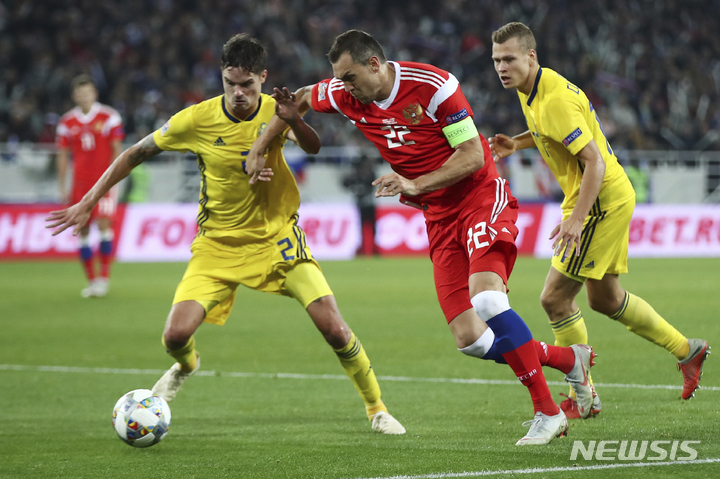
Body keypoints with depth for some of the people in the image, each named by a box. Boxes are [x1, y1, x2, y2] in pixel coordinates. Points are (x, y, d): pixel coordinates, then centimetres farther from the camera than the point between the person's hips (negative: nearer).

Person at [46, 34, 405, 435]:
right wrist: (88, 203, -4)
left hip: (277, 237, 0)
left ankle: (376, 408, 10)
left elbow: (316, 149, -28)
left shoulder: (275, 111, -11)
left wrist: (293, 119, -47)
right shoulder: (198, 119, -14)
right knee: (176, 335, -15)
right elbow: (136, 154, -3)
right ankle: (186, 366, 25)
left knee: (334, 329, -13)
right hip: (218, 243, 0)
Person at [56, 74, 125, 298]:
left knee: (104, 224, -15)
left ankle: (104, 277, -8)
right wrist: (62, 188, 7)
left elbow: (117, 150, 0)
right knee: (83, 230, 1)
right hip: (80, 183, 3)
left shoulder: (109, 117, -1)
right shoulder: (67, 123, 7)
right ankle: (91, 281, 9)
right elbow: (62, 156, 11)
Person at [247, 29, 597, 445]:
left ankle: (547, 411, -24)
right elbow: (301, 99, 21)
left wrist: (415, 184, -22)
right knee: (469, 339, -8)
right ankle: (568, 359, 12)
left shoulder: (432, 85, -17)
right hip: (440, 219, 6)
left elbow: (473, 155, -15)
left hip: (481, 197, -6)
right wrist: (259, 149, 17)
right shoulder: (348, 95, 1)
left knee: (485, 298, -30)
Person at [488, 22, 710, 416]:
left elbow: (595, 162, -27)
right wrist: (517, 143, 11)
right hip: (612, 198, 10)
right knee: (605, 299, 20)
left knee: (555, 298, -9)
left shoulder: (554, 100, -25)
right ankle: (686, 351, 34)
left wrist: (576, 219, -33)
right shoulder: (532, 90, 6)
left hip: (601, 202, -10)